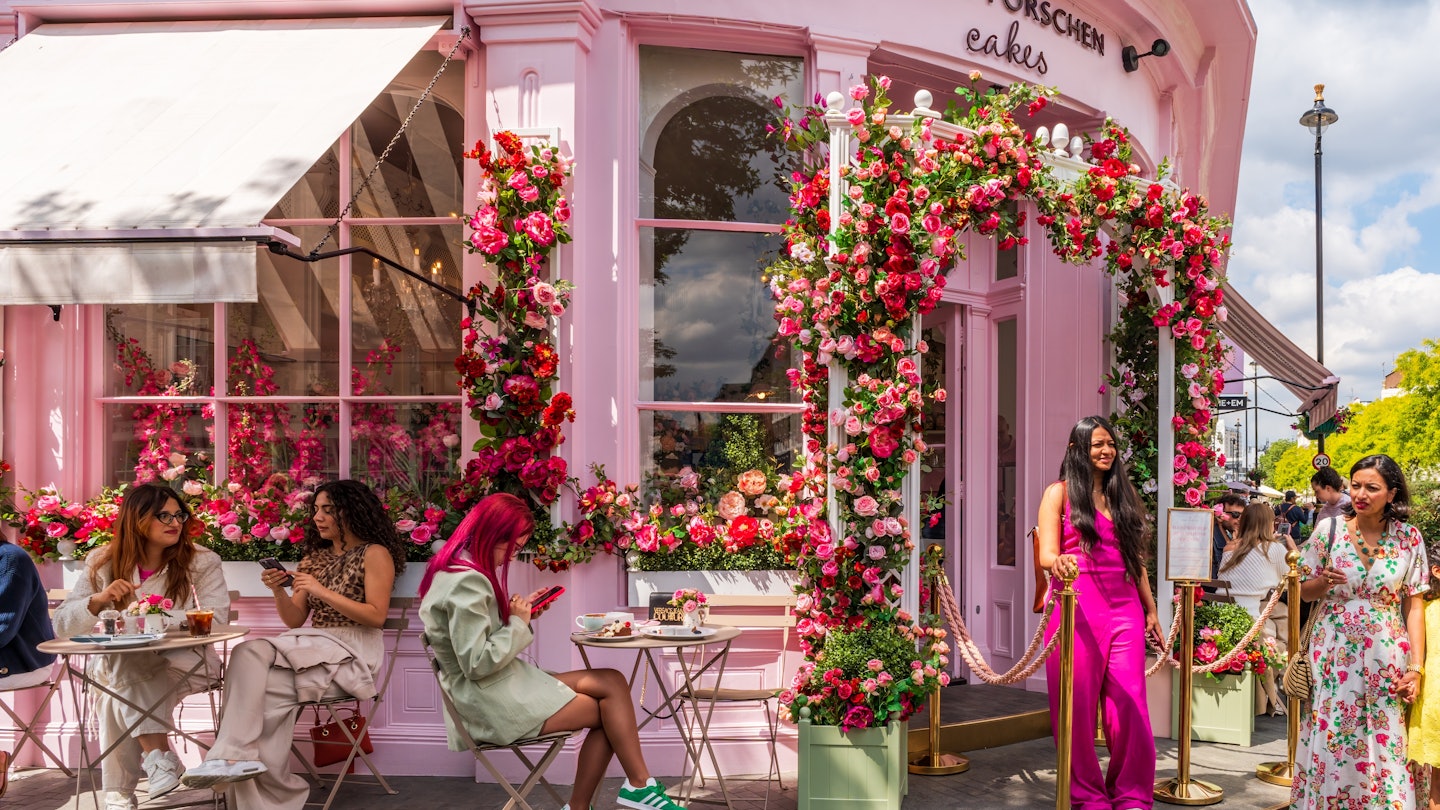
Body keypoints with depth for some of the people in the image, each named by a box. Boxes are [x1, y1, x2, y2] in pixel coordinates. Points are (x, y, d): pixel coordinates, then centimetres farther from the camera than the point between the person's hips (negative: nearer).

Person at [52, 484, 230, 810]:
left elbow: (215, 621, -16)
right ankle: (158, 754, -26)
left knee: (118, 695, -31)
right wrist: (98, 600, -21)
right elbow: (62, 624, -1)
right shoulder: (103, 562, 2)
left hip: (182, 662, -2)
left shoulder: (202, 561, -4)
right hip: (114, 667, 2)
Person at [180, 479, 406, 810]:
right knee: (261, 693, -25)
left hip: (351, 655, -6)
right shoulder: (314, 557, 18)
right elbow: (295, 621, 14)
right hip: (312, 645, 6)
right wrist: (279, 592, -6)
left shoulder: (375, 554, -1)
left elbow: (376, 617, -12)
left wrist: (321, 591, -15)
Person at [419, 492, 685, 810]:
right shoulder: (466, 582, -21)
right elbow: (476, 663, -24)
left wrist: (518, 611, 6)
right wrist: (519, 623, -13)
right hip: (492, 702, -10)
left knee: (612, 683, -2)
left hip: (501, 684, 10)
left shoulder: (460, 570, 12)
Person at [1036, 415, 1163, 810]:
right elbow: (1046, 554, -7)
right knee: (1078, 704, 0)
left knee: (1130, 705, -1)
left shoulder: (1124, 493, 17)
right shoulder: (1060, 493, 4)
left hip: (1125, 607, 4)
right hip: (1078, 606, -3)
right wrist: (1058, 563, -30)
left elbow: (1136, 557, 20)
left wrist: (1150, 609, 19)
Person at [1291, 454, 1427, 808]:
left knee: (1384, 745, 3)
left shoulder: (1409, 537, 0)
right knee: (1331, 742, 2)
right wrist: (1324, 582, -16)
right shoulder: (1328, 529, -2)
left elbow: (1414, 605, 2)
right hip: (1334, 655, 0)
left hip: (1386, 658, 0)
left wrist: (1416, 666, -4)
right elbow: (1305, 592, 7)